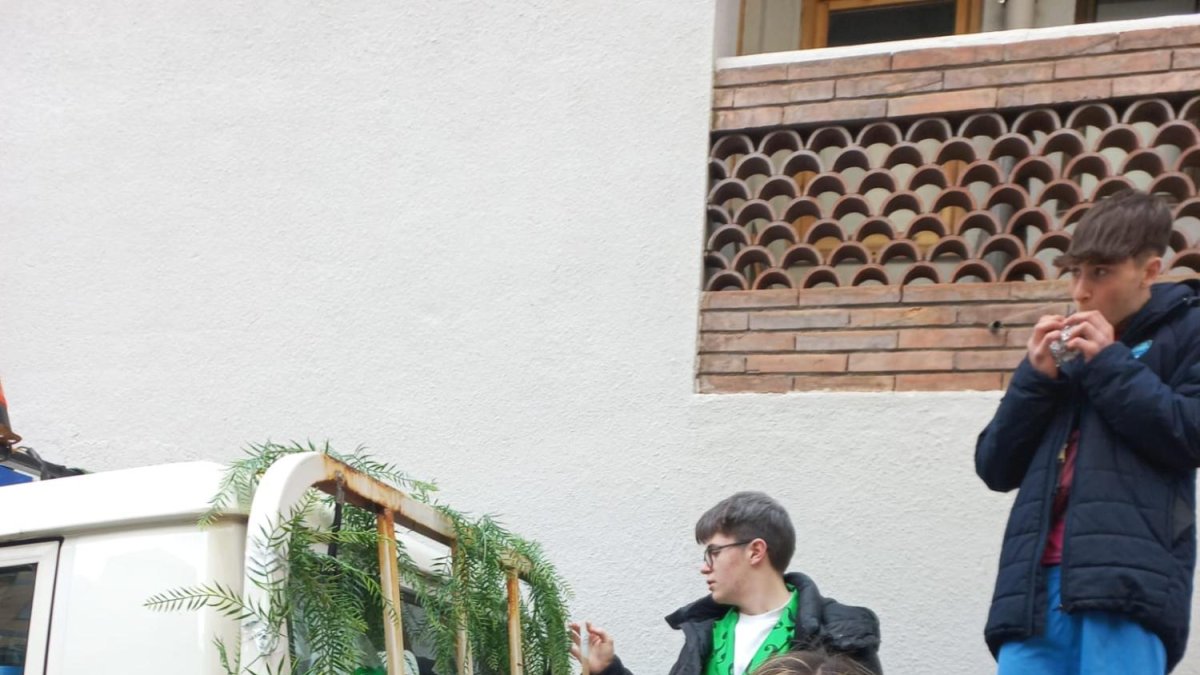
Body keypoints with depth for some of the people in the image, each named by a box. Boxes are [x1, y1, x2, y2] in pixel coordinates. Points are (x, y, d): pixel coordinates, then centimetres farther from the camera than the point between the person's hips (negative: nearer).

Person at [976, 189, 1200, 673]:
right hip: (1039, 583, 5)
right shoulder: (1063, 350, 27)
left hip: (1127, 581, -5)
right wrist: (1036, 378, 6)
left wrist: (1110, 363, -3)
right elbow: (995, 469, 19)